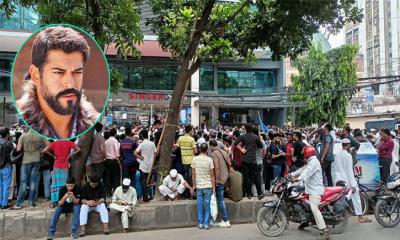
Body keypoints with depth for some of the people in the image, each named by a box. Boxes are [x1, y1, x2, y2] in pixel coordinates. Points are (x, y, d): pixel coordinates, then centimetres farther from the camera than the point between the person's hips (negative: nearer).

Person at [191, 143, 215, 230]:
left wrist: (194, 185, 12)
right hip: (208, 186, -2)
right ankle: (206, 223, 10)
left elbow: (193, 174, 2)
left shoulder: (195, 159, -3)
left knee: (199, 205, 10)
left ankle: (200, 223, 15)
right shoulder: (209, 160, -11)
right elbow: (212, 175, -9)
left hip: (198, 186, 2)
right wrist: (213, 187, -1)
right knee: (207, 205, 7)